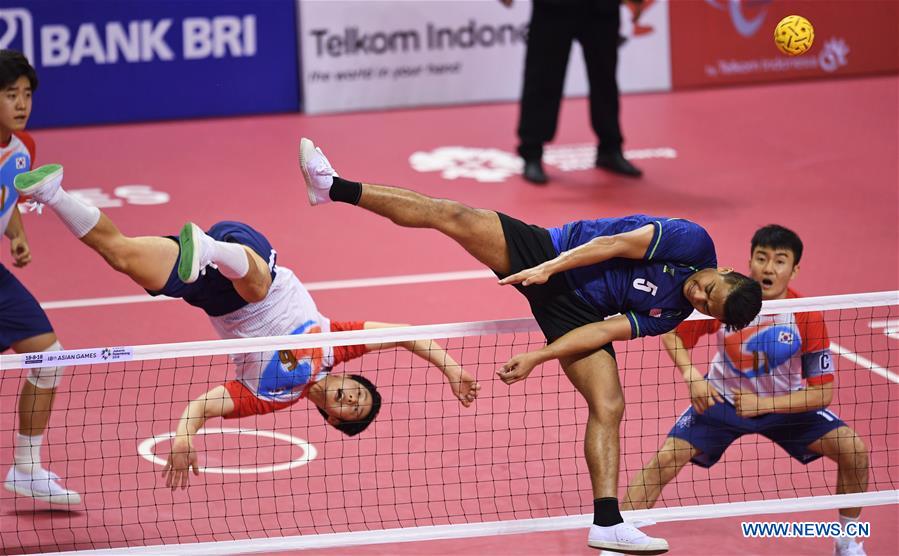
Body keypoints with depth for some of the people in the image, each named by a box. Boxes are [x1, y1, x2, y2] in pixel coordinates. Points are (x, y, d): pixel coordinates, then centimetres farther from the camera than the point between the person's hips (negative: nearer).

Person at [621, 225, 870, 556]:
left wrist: (763, 404, -30)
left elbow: (821, 392, -19)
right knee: (666, 459, -20)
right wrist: (692, 377, -26)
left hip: (784, 403, 1)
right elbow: (671, 334, -8)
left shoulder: (808, 319, -24)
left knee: (855, 451, -14)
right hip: (721, 398, 0)